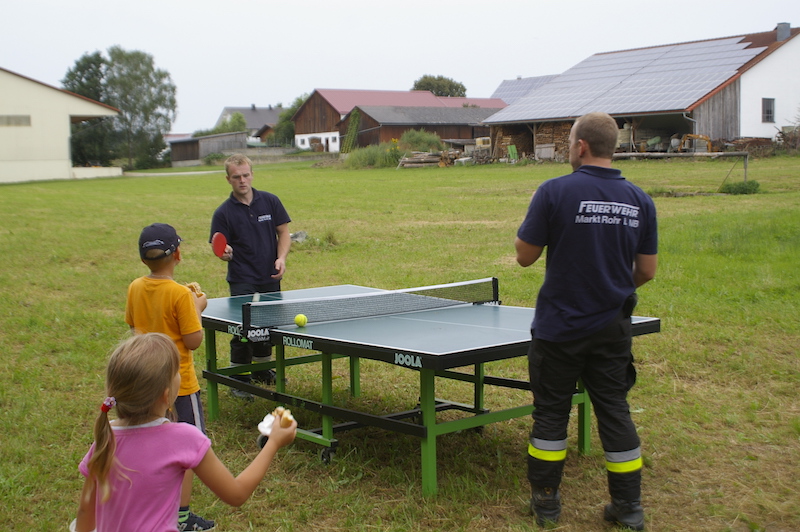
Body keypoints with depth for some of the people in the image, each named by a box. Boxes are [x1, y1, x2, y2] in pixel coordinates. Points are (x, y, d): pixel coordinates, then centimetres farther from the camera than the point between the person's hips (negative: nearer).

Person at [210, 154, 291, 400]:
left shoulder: (270, 201, 1)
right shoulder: (223, 213, -7)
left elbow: (284, 232, 5)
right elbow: (221, 250, -4)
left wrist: (281, 258, -10)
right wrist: (225, 253, -27)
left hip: (270, 278, 4)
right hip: (242, 281, -4)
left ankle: (262, 370, 35)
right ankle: (238, 379, 8)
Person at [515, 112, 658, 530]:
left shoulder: (554, 192, -14)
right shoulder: (639, 200, -1)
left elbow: (525, 256, -9)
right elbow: (647, 271, 4)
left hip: (559, 326, -3)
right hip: (612, 328, 4)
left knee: (551, 412, 10)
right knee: (614, 410, 12)